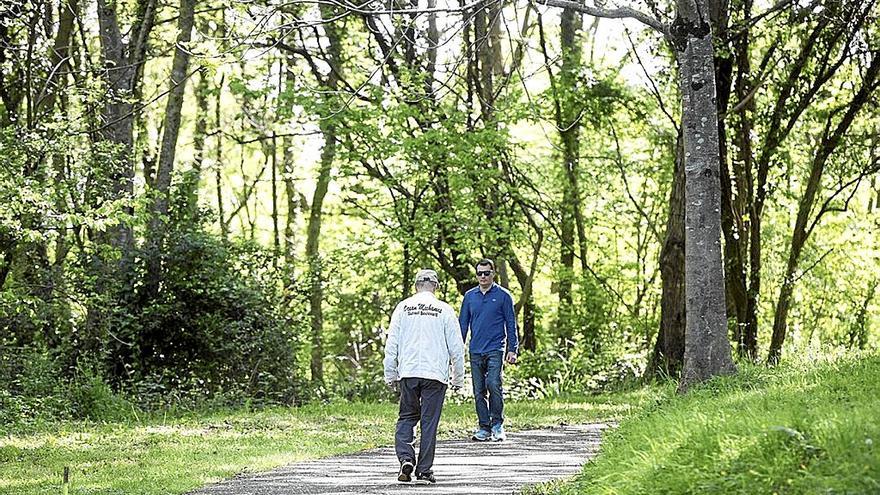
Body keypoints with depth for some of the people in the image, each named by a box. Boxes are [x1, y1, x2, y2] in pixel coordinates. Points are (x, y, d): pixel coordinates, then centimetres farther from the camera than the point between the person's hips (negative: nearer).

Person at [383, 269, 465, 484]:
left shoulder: (403, 307, 6)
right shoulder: (444, 310, 2)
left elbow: (391, 345, 5)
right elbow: (456, 348, 3)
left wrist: (391, 375, 12)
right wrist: (458, 378, 12)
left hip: (408, 372, 1)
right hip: (435, 373, -1)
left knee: (406, 417, 12)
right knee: (429, 422, 4)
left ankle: (406, 458, -7)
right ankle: (424, 470, 4)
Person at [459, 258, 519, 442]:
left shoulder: (503, 295, 2)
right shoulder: (470, 296, 11)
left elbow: (510, 324, 3)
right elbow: (463, 323, 15)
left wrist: (512, 349, -3)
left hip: (495, 350, -4)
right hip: (475, 351, 4)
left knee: (493, 385, -18)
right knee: (479, 392, 4)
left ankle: (497, 424, -4)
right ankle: (484, 428, 11)